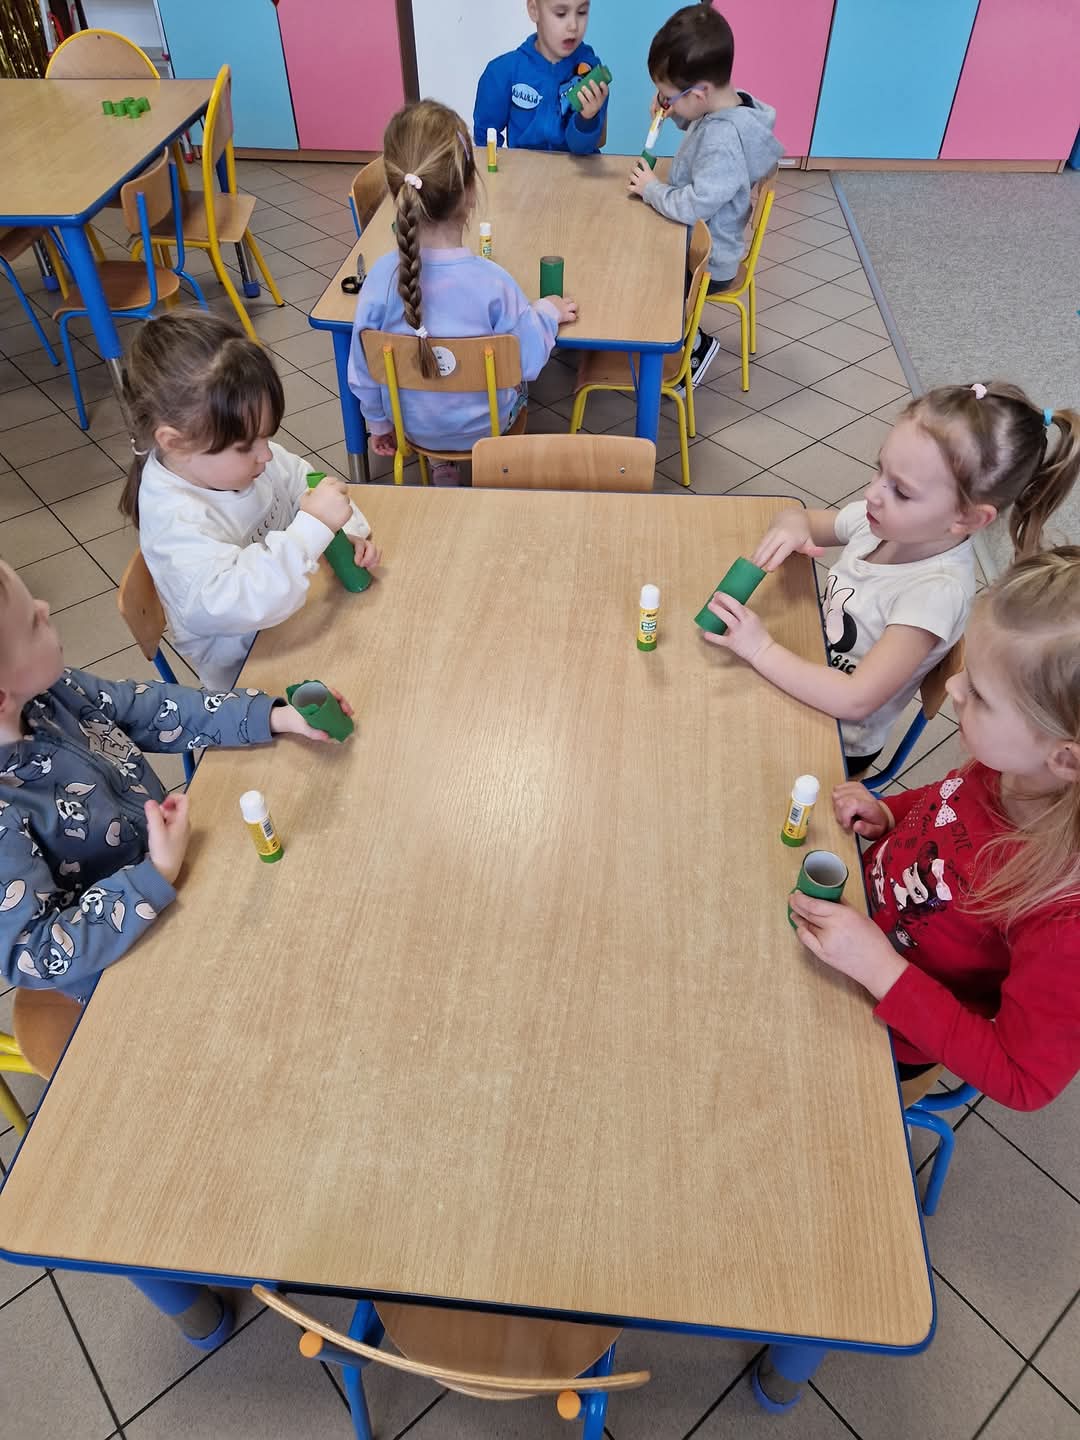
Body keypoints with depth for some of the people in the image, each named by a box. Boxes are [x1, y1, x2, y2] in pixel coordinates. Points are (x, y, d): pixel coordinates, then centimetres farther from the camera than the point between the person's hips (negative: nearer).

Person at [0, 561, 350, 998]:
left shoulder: (47, 690, -16)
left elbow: (155, 709, -6)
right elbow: (36, 955, -30)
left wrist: (279, 717, -12)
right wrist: (158, 876, -35)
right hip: (123, 963, -6)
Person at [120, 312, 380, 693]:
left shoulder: (236, 456, -9)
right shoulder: (175, 522, -32)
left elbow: (301, 482, 6)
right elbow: (238, 602, -42)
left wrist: (348, 530, -12)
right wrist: (313, 528, -42)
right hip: (246, 668, -7)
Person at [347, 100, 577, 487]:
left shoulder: (381, 276, -23)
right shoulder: (493, 281, -29)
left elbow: (362, 370, -11)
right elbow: (527, 362, -17)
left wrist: (379, 423, 8)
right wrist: (546, 312, 3)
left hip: (415, 426, 2)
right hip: (486, 426, -2)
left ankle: (442, 466, 36)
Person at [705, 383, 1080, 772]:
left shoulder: (937, 591, -30)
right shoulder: (882, 519, -12)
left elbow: (855, 700, -33)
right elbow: (802, 517, 6)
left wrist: (762, 649, -32)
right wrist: (792, 524, -18)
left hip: (838, 742, -6)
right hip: (802, 673, 6)